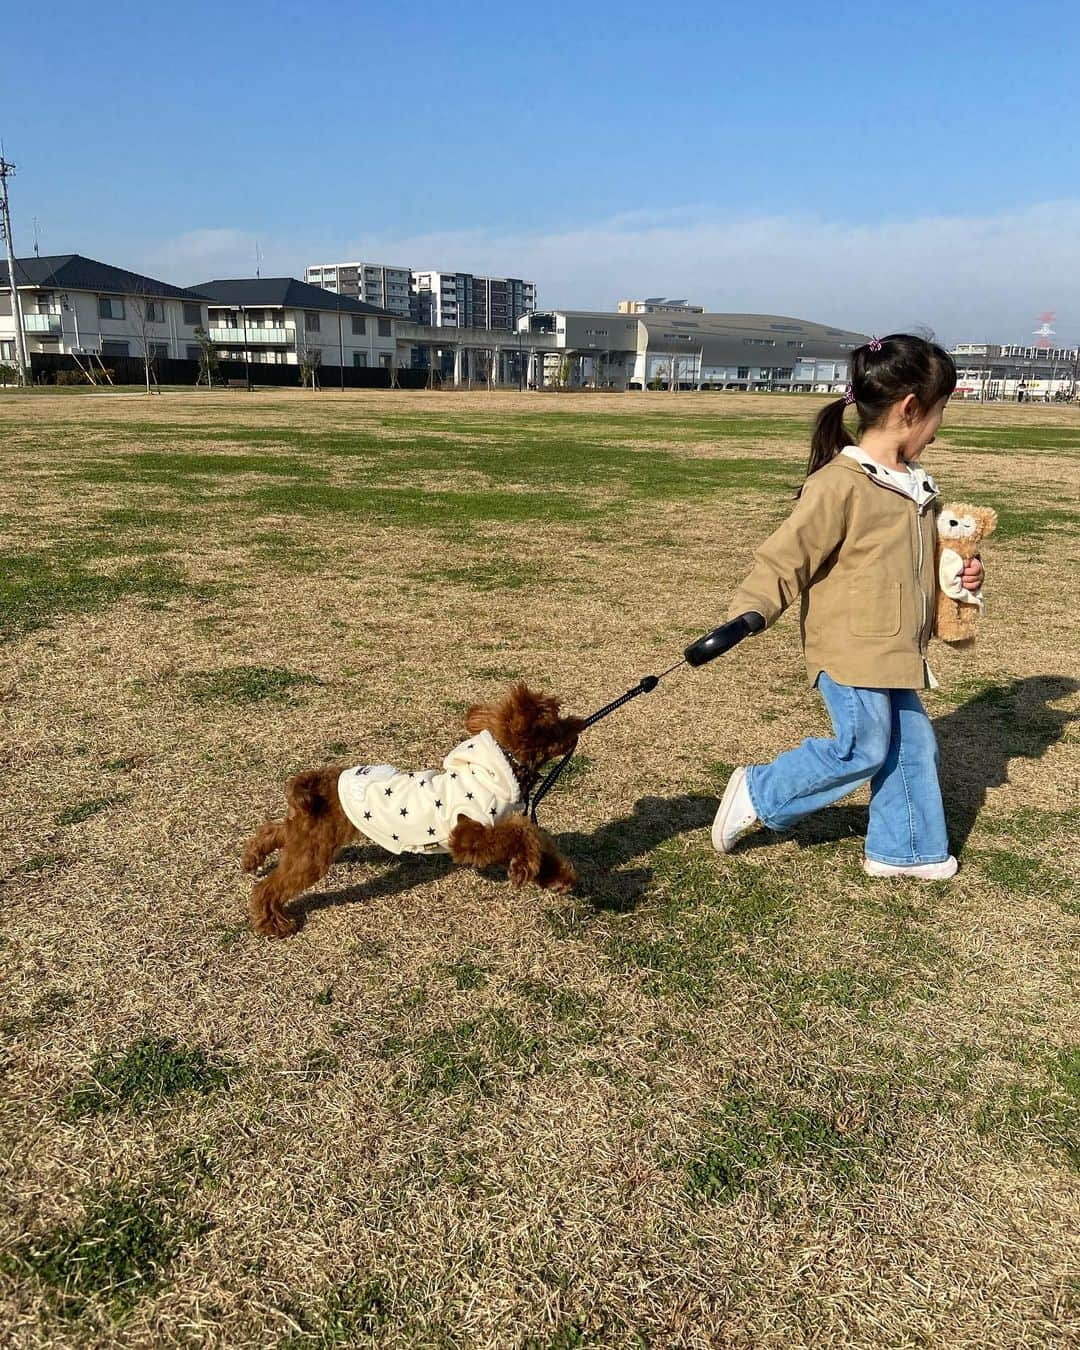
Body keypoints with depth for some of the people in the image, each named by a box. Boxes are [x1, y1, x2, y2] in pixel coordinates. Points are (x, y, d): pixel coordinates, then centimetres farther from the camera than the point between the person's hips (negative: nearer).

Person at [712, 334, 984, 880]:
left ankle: (904, 849, 30)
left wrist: (960, 571, 11)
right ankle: (757, 794, 13)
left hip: (895, 652, 9)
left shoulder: (912, 483, 11)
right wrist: (747, 613, -33)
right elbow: (786, 556, -21)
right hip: (850, 650, -9)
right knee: (863, 749, -3)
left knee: (912, 745, 14)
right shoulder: (840, 484, -19)